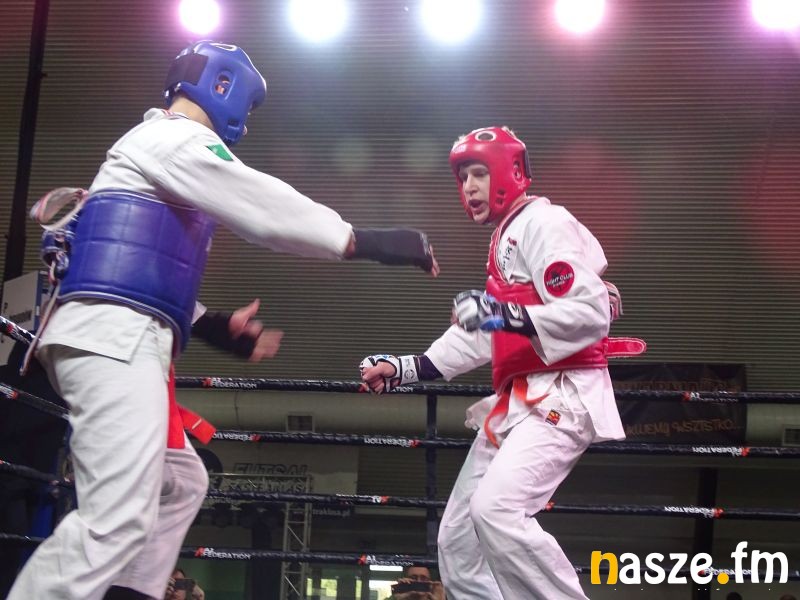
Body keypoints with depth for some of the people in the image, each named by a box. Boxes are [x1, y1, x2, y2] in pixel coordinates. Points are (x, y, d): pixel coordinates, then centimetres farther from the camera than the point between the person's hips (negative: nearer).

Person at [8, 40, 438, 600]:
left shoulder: (158, 150, 30)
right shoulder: (175, 137, -1)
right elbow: (269, 209, -12)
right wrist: (373, 242, -12)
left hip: (117, 341, 11)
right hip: (112, 337, -11)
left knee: (180, 483, 20)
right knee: (117, 522, -21)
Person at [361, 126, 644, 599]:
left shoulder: (543, 223, -9)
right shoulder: (506, 238, 22)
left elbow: (592, 313, -21)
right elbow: (482, 336, 23)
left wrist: (506, 314, -30)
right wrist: (406, 369, 16)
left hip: (561, 395, -10)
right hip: (518, 401, 10)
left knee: (496, 510, -29)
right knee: (459, 537, 8)